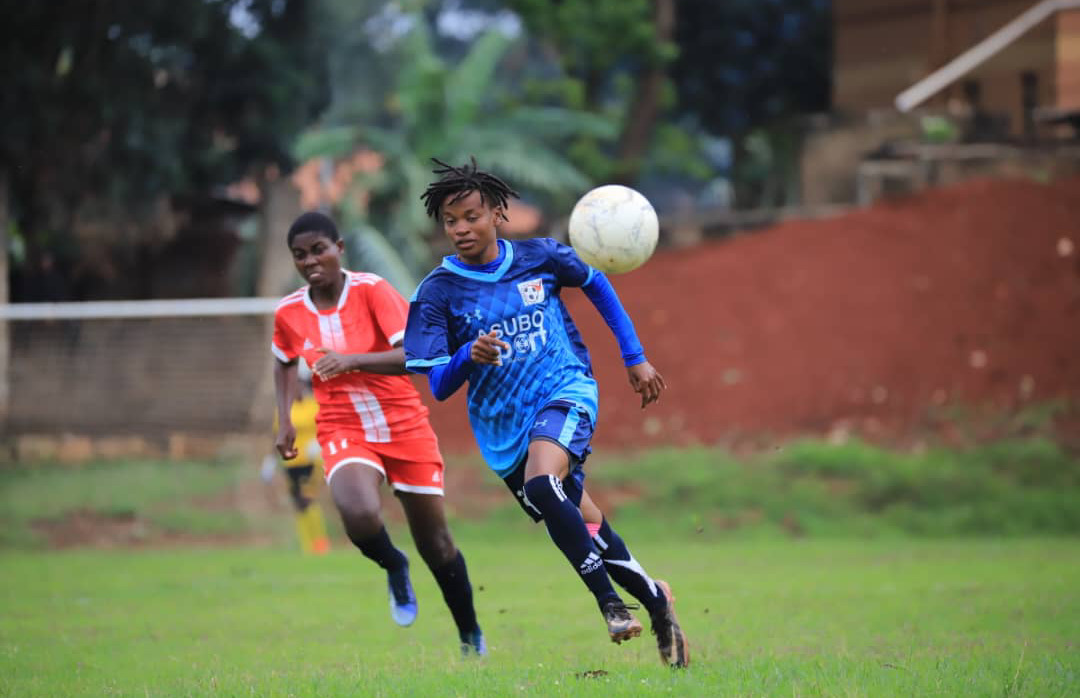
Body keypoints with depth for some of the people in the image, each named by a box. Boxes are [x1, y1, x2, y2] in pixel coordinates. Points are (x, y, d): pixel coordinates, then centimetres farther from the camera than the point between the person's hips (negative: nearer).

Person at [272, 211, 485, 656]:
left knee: (435, 545, 7)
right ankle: (394, 568, 3)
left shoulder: (371, 290, -13)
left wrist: (352, 360, -34)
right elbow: (285, 362, 20)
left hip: (406, 427, -1)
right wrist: (284, 420, 9)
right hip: (344, 432, 1)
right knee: (361, 517, -31)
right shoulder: (288, 313, -2)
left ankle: (471, 636, 30)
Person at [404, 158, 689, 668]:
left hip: (565, 392, -2)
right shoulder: (437, 293, -6)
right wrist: (470, 356, -31)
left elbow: (597, 286, 16)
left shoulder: (539, 258, -4)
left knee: (542, 485, -31)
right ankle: (654, 599, 28)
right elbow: (439, 387, -9)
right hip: (503, 426, 3)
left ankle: (610, 601, -19)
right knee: (581, 528, 6)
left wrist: (635, 358, 15)